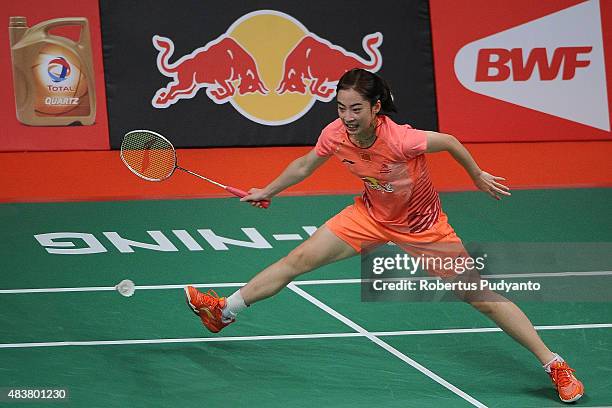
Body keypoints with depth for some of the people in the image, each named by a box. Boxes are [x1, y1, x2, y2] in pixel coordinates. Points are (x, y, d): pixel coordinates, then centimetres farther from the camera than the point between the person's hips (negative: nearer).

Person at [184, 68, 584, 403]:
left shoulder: (401, 140, -37)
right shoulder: (335, 135, -20)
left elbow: (450, 142, -18)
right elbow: (305, 165, 3)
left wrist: (478, 176, -4)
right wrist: (267, 191, 15)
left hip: (423, 225, -5)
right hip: (371, 215, 5)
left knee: (481, 297, -8)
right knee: (299, 259, 2)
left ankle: (554, 364, 0)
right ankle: (225, 311, 20)